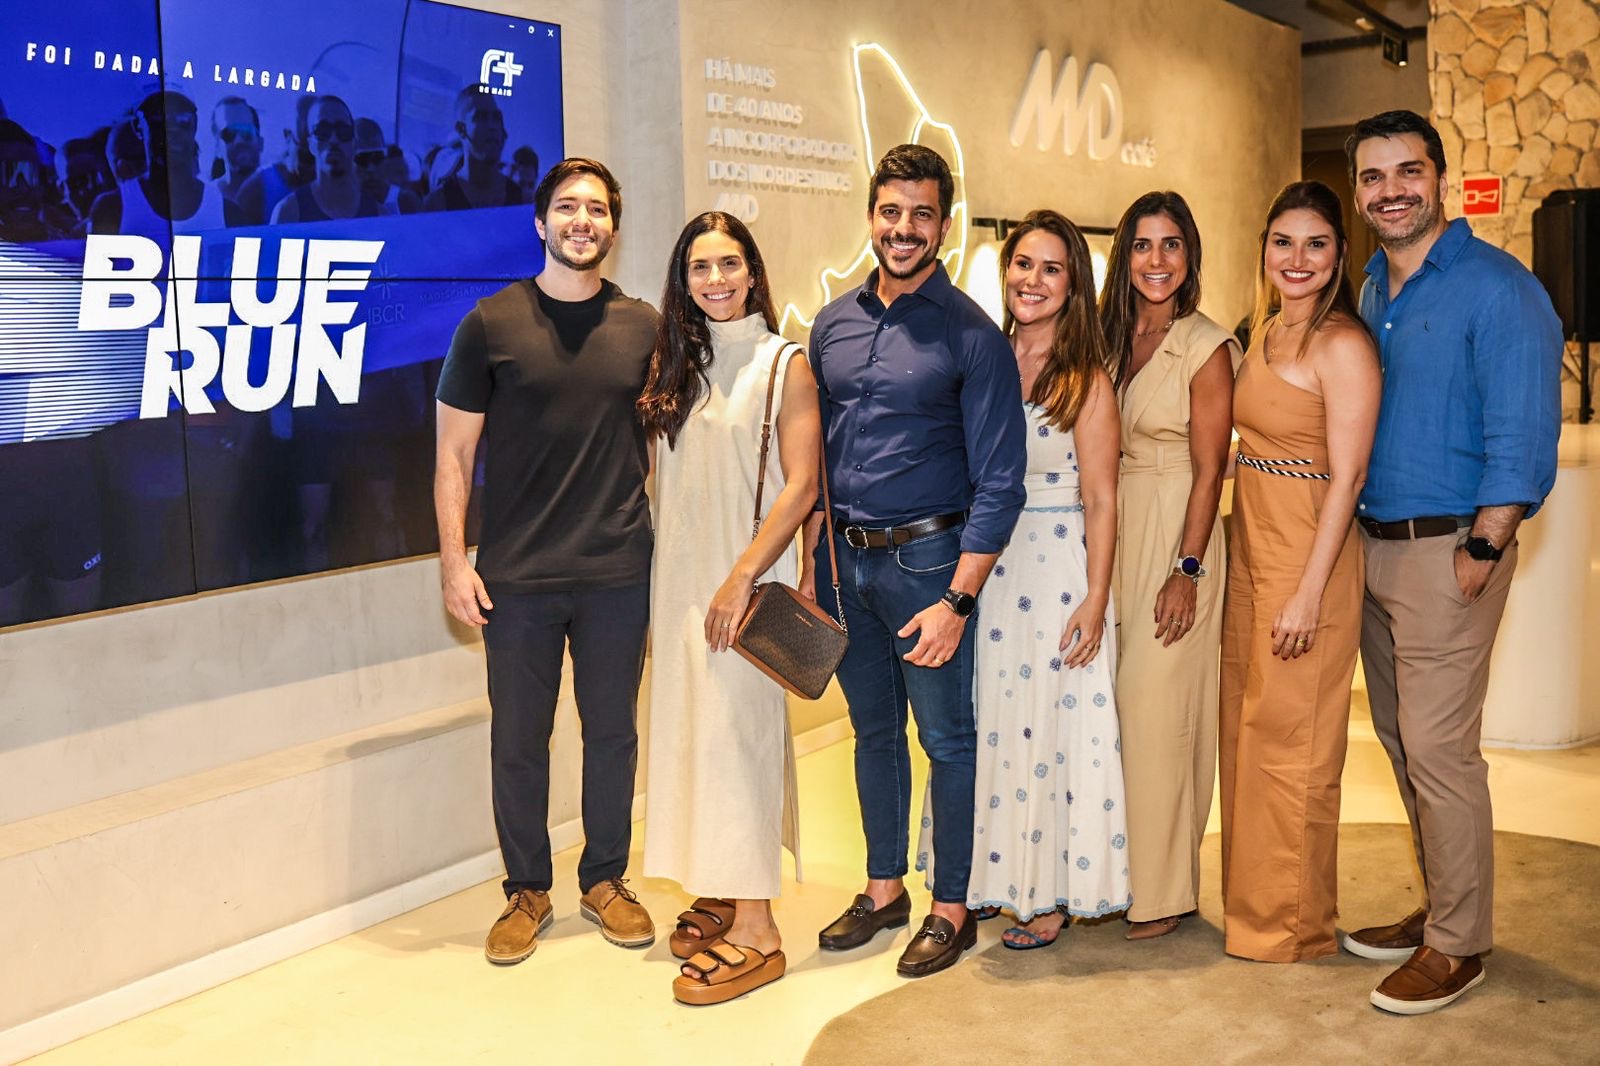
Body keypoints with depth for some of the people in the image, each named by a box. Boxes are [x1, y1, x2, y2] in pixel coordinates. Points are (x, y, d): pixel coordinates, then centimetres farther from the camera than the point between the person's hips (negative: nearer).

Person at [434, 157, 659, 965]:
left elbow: (658, 440, 11)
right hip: (518, 575, -1)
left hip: (619, 572, 2)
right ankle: (527, 891, 26)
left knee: (613, 732, 12)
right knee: (518, 739, 8)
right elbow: (454, 452, 0)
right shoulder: (491, 323, -1)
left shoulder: (642, 325, 5)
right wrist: (454, 559, -6)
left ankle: (605, 879, 29)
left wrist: (668, 546, 6)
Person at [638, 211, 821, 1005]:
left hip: (745, 576, -6)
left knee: (738, 731, -7)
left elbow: (801, 485, -11)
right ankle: (720, 889, 23)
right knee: (691, 726, 10)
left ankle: (756, 930, -1)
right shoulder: (677, 363, 12)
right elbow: (663, 478, 15)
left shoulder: (784, 363, -5)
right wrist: (660, 583, 8)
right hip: (677, 574, 6)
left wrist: (742, 576, -18)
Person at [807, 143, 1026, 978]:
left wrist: (957, 601, -17)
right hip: (848, 557, 5)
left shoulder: (971, 336, -10)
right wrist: (811, 567, 8)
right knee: (873, 729, 16)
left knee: (947, 738, 5)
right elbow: (817, 454, 12)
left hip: (926, 558, -5)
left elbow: (998, 481, -12)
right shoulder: (833, 323, 7)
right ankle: (884, 888, 32)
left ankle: (952, 907, 21)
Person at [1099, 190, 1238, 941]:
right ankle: (1116, 871, 22)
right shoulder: (1110, 338, 10)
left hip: (1175, 534, -6)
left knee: (1156, 707, -3)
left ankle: (1163, 891, 11)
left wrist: (1188, 569, -14)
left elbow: (1209, 469, -9)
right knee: (1110, 702, 8)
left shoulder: (1206, 347, -8)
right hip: (1111, 530, 6)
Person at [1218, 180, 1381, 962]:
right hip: (1250, 547, 9)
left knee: (1290, 739, 1)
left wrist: (1309, 591, -20)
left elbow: (1347, 475, -17)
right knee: (1244, 728, 15)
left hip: (1308, 553, -8)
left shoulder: (1342, 344, -13)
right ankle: (1251, 903, 31)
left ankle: (1295, 923, 17)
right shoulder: (1265, 333, 12)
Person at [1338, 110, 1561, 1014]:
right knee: (1400, 737, 15)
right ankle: (1440, 905, 30)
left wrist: (1482, 551, -17)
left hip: (1448, 550, -8)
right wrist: (1352, 534, 12)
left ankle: (1459, 945, 10)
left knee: (1437, 747, -4)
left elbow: (1524, 436, -15)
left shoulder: (1497, 287, -11)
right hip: (1375, 545, 8)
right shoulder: (1370, 289, 13)